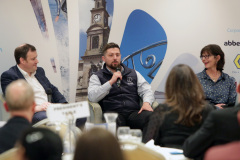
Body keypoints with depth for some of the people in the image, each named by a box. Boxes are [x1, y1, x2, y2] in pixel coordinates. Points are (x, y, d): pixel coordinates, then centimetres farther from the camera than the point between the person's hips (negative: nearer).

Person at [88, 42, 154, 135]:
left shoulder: (134, 73, 26)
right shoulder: (97, 77, 16)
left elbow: (146, 90, 18)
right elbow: (92, 98, -1)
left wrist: (147, 103, -5)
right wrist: (111, 82, -7)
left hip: (134, 112, 3)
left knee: (150, 116, -32)